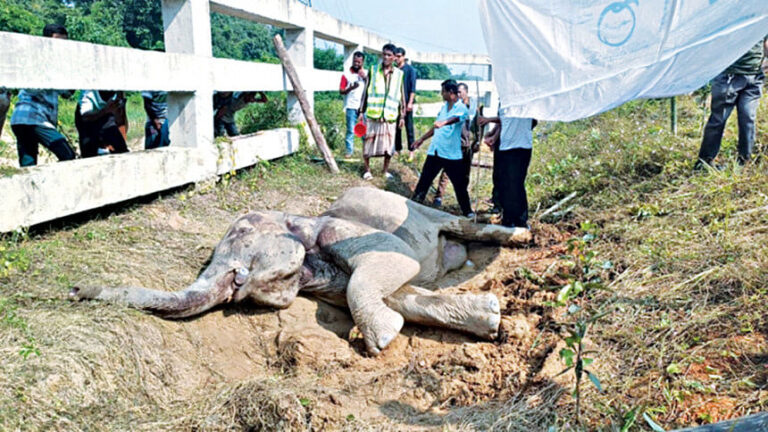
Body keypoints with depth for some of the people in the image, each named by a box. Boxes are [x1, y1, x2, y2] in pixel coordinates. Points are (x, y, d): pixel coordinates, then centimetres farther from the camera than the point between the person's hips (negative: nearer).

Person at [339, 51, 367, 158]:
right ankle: (349, 150, 4)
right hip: (351, 106, -2)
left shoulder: (366, 73, 12)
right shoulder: (346, 74, 4)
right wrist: (350, 88, -18)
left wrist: (365, 77, -9)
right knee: (351, 129, -2)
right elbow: (341, 91, 0)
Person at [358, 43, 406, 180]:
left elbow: (401, 96, 10)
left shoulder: (399, 74, 5)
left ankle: (385, 170, 22)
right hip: (372, 113, -1)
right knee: (369, 142, 3)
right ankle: (367, 170, 17)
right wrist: (361, 112, 2)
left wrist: (402, 116, 8)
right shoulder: (373, 70, 3)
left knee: (389, 144, 5)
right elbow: (366, 92, 5)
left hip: (390, 115, 1)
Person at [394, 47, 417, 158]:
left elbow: (413, 87, -7)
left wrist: (410, 102, -14)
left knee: (409, 127, -2)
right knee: (396, 127, 7)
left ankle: (411, 150, 1)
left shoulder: (410, 69, -2)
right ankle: (397, 149, 16)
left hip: (406, 102, -4)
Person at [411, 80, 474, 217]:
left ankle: (467, 211, 15)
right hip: (435, 150, 6)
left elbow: (456, 118, -32)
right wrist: (422, 139, 28)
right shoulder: (444, 107, 13)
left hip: (452, 154, -6)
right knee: (424, 180, 8)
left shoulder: (462, 108, -9)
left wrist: (444, 122, -52)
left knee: (459, 184, 3)